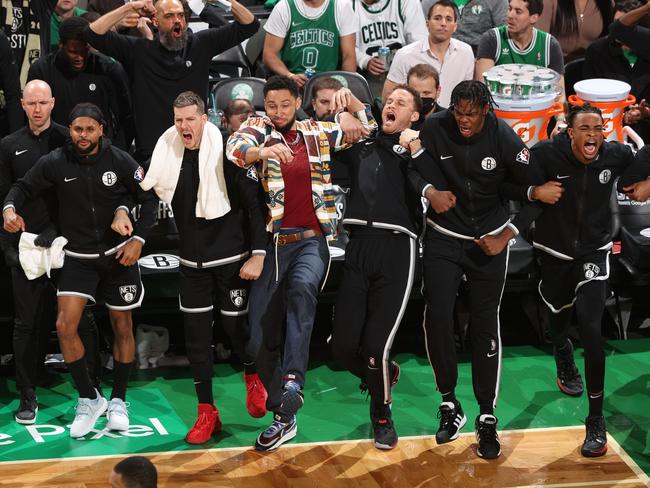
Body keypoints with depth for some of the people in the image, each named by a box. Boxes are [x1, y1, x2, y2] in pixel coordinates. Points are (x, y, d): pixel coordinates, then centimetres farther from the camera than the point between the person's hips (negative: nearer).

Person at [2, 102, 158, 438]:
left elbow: (149, 200, -2)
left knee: (122, 326, 8)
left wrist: (138, 239, -10)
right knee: (65, 326, -13)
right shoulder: (55, 162, -8)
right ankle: (89, 399, 3)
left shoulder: (120, 161, -10)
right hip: (78, 256, 0)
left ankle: (118, 400, 25)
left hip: (118, 255, 0)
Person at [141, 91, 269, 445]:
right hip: (192, 260, 5)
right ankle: (207, 413, 12)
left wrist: (258, 254, -15)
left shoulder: (226, 153, -15)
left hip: (230, 258, -4)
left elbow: (255, 204, -13)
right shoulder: (168, 152, -1)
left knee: (235, 327, 1)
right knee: (196, 334, 3)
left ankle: (253, 377, 34)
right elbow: (151, 194, 16)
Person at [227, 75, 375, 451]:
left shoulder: (318, 133, 12)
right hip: (272, 243, 1)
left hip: (312, 240, -1)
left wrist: (351, 99, 2)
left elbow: (366, 127, 21)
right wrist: (263, 151, -37)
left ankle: (293, 380, -39)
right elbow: (236, 150, -16)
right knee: (264, 331, 2)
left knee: (301, 289, -34)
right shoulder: (258, 128, 6)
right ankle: (283, 415, 16)